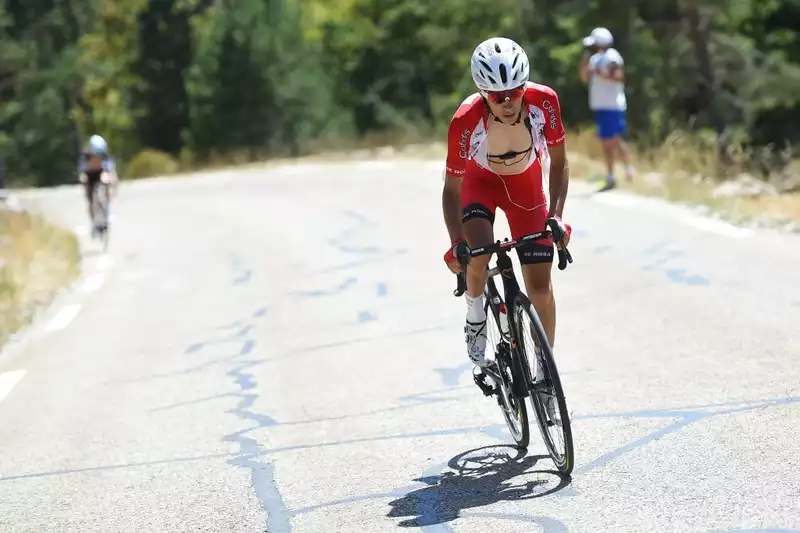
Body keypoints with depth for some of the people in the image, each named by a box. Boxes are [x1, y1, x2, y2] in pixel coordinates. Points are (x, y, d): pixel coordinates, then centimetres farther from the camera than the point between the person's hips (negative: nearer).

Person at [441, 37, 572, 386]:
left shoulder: (544, 102, -32)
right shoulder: (466, 121, -36)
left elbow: (558, 163, -16)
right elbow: (452, 189, -23)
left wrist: (556, 215, -28)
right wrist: (456, 245, -33)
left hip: (526, 182, 2)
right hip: (481, 179, -1)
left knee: (540, 283, -2)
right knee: (477, 252, -31)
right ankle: (475, 317, 0)